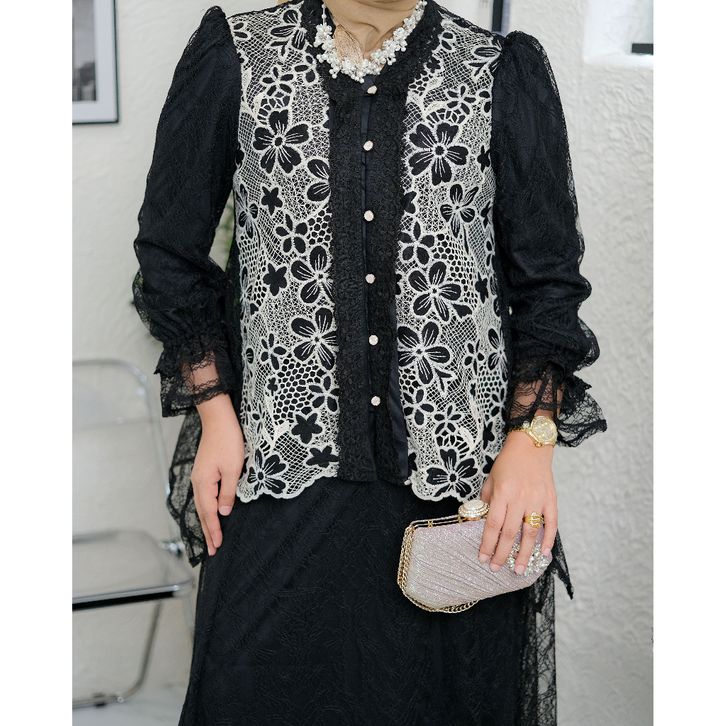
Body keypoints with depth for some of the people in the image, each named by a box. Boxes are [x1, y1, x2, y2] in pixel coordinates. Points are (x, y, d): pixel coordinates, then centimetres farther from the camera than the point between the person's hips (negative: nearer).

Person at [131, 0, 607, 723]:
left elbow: (548, 283, 6)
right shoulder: (234, 59, 3)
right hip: (279, 464, 0)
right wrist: (214, 410, 0)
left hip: (466, 478, 1)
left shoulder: (506, 74, 5)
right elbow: (171, 255, 8)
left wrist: (532, 437, -5)